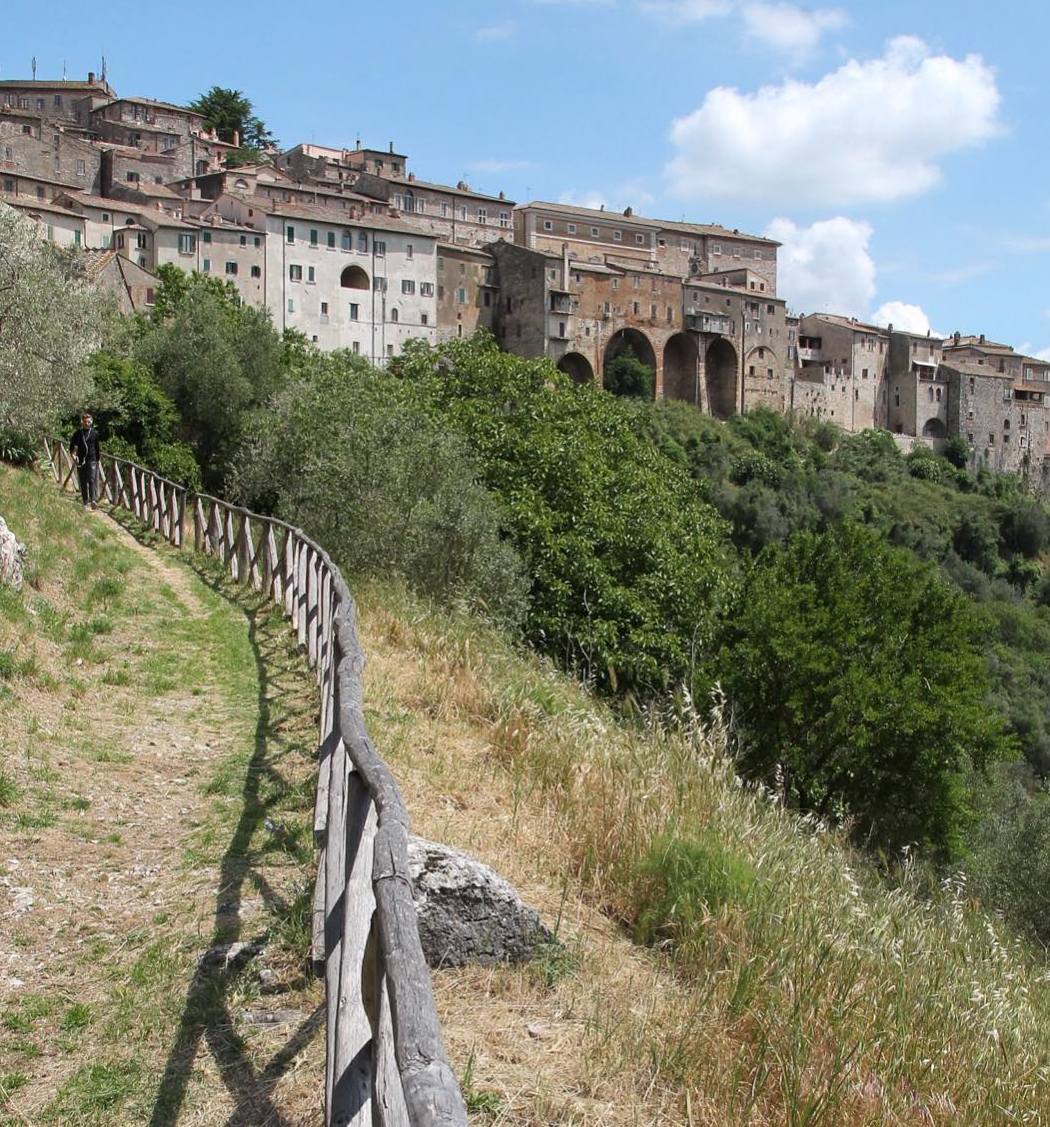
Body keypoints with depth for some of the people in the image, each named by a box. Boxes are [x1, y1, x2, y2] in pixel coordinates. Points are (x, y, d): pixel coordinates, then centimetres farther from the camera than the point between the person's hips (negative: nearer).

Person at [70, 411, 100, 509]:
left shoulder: (95, 433, 5)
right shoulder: (77, 434, 7)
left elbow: (98, 448, 10)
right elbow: (72, 446, 11)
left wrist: (98, 460, 8)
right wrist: (73, 454, -8)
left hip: (92, 460, -2)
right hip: (81, 461, 2)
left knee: (92, 480, -17)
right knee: (83, 482, 6)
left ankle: (93, 500, -27)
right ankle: (85, 502, 14)